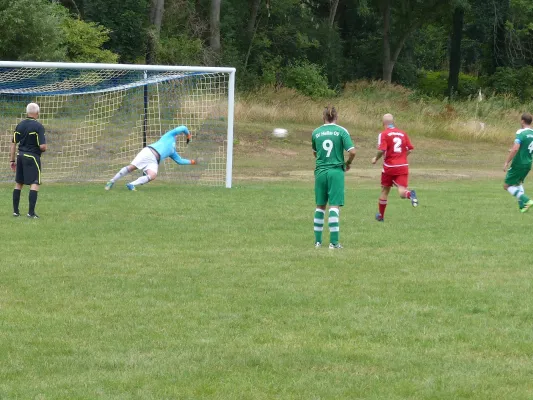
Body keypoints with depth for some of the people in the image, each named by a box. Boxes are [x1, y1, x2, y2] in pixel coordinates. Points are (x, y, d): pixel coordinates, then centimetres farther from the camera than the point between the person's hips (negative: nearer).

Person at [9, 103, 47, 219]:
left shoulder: (20, 125, 6)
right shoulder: (38, 126, -12)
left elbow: (13, 144, 9)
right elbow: (42, 146, -18)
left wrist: (12, 160, 15)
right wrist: (43, 150, 6)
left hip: (20, 156, 6)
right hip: (32, 157, -6)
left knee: (18, 183, 14)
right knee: (34, 184, -4)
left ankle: (15, 211, 17)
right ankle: (31, 212, -11)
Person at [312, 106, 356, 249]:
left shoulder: (316, 132, 5)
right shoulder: (341, 131, -4)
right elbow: (352, 152, -10)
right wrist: (348, 163, 9)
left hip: (320, 171, 3)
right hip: (336, 171, -3)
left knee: (320, 206, 13)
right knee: (334, 206, -3)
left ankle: (318, 240, 15)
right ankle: (334, 241, -8)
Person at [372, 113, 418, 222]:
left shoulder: (384, 134, -5)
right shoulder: (403, 133, 8)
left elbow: (382, 150, -17)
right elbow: (410, 150, 7)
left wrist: (376, 159, 2)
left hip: (389, 166, -2)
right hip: (403, 166, 2)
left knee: (385, 190, 15)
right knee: (401, 191, -5)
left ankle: (381, 215, 27)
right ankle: (410, 194, -40)